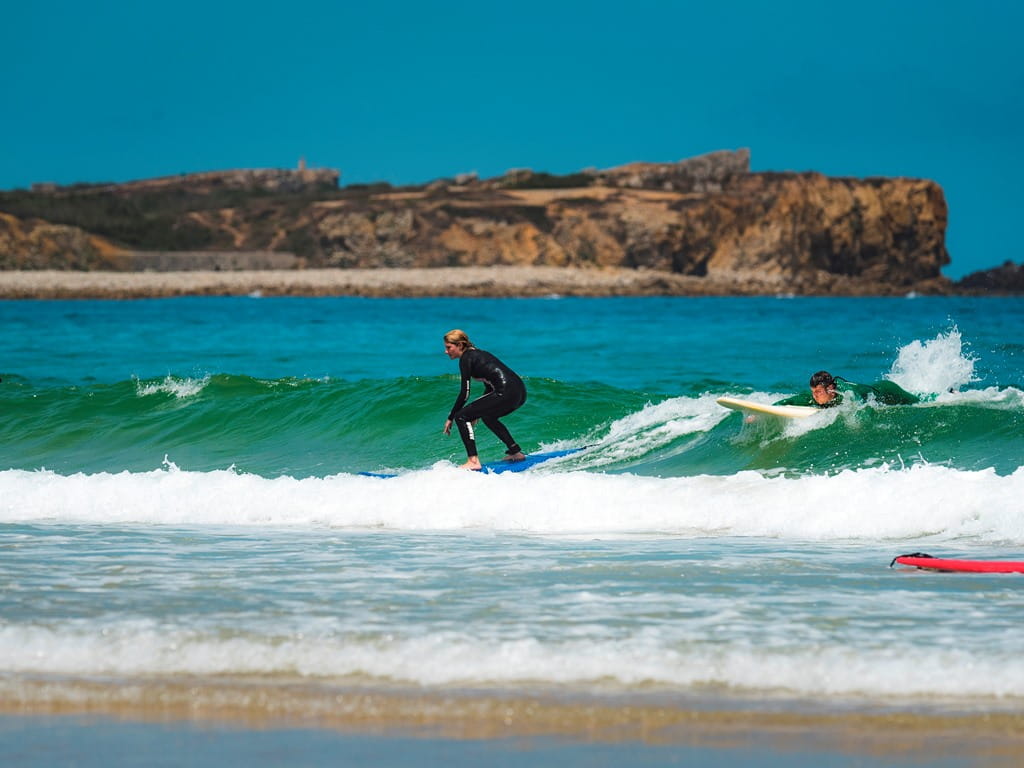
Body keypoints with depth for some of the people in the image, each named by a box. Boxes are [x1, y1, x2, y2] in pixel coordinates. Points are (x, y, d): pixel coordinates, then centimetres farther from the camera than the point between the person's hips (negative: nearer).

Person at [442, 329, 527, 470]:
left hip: (506, 393, -9)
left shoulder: (466, 358, -1)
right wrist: (476, 413, 33)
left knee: (461, 417, -4)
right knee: (487, 416, 35)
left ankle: (473, 461, -13)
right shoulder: (478, 354, 25)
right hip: (520, 392, 9)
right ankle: (516, 452, 33)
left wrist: (450, 418, 2)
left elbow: (464, 393, -5)